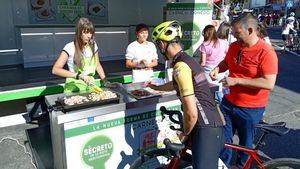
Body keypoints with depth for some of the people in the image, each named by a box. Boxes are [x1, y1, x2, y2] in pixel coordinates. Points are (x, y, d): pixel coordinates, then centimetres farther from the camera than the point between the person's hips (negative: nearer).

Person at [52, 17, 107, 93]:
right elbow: (55, 70, -18)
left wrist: (105, 81, 3)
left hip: (90, 87, 3)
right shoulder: (70, 47, -11)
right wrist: (78, 75, -27)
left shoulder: (93, 45, 3)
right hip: (74, 89, -3)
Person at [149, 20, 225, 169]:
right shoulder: (187, 60, 13)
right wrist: (156, 87, 52)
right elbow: (176, 84, 36)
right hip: (213, 125, 10)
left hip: (206, 129, -10)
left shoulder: (180, 66, -19)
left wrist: (184, 133, -3)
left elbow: (191, 113, -23)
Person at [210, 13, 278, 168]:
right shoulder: (234, 46, 1)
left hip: (251, 109, -5)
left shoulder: (266, 52, -18)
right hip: (228, 103, 5)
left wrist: (237, 81, -25)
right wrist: (217, 69, -3)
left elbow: (269, 83, -24)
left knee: (246, 145, 15)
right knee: (223, 140, 15)